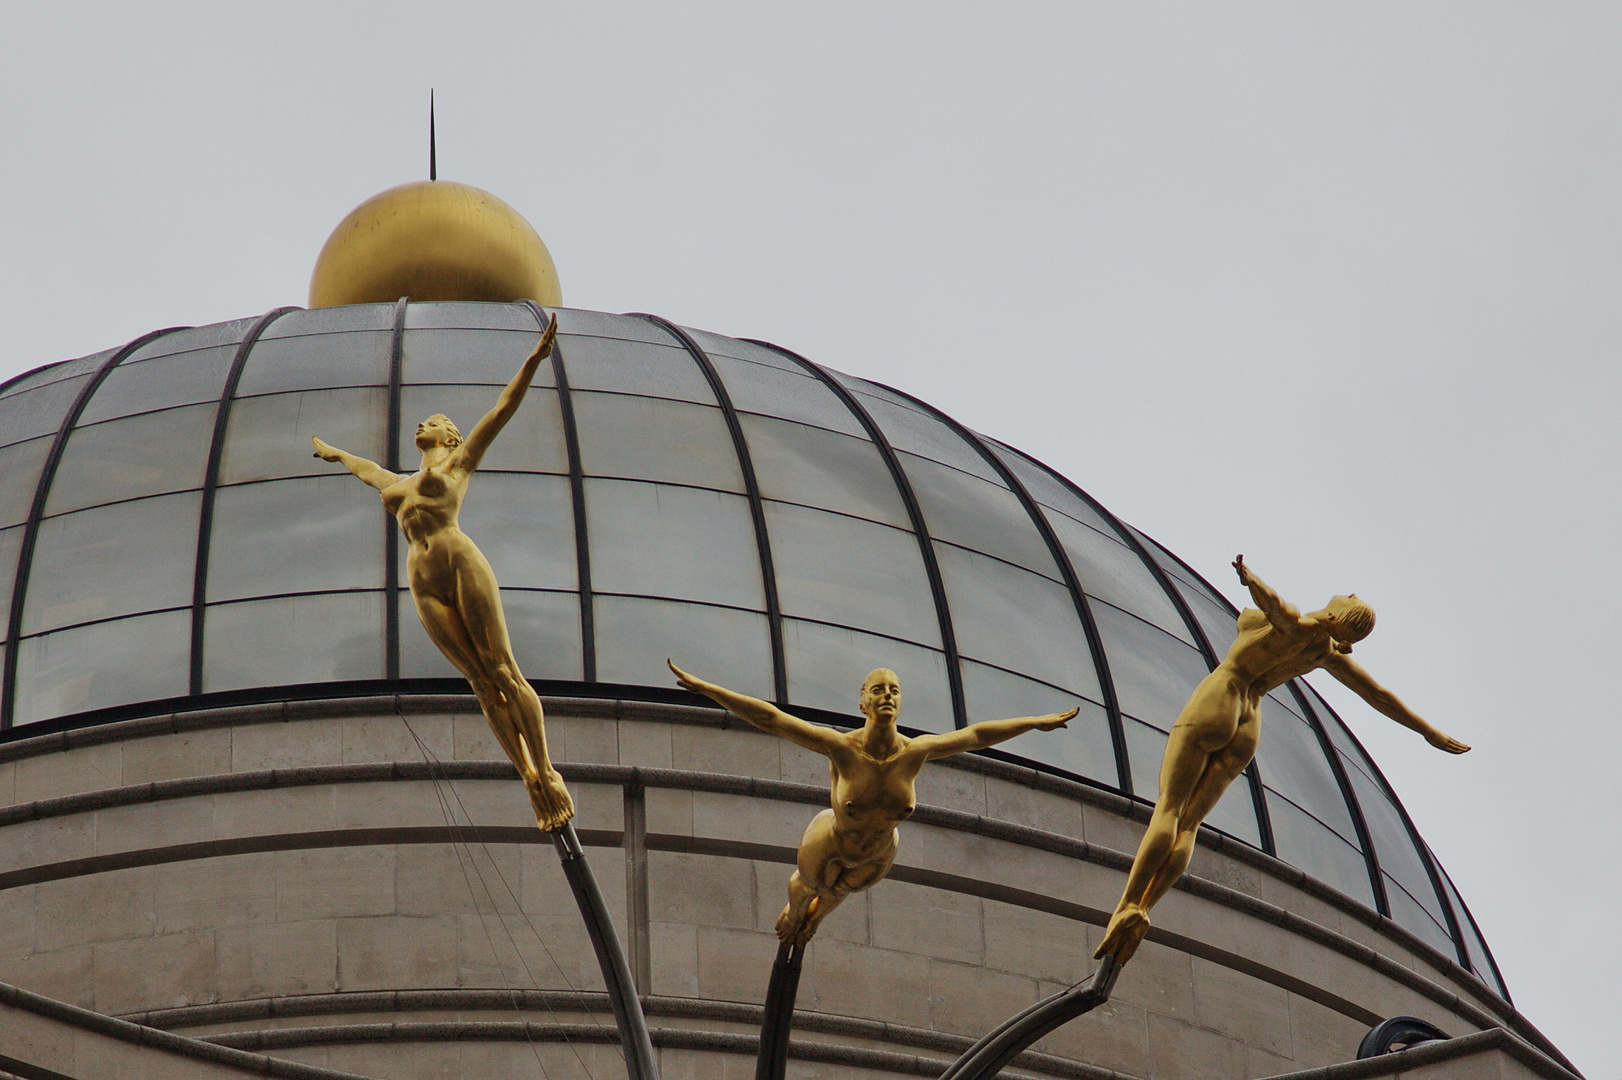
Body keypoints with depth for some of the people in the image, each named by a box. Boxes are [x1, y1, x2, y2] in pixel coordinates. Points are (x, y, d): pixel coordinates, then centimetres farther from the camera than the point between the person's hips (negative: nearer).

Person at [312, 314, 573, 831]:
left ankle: (548, 773, -11)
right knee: (481, 680, -5)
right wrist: (337, 455, 72)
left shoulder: (459, 461, 17)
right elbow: (368, 469, 53)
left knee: (504, 671, -10)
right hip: (424, 585, 4)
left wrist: (532, 361, -1)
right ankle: (531, 782, -10)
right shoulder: (401, 485, 31)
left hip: (463, 562, -4)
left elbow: (501, 410, 9)